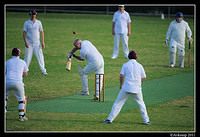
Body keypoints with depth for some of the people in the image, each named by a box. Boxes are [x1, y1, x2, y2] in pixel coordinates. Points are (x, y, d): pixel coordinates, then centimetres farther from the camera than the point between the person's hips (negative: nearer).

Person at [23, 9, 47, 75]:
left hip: (37, 43, 1)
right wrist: (25, 42, -13)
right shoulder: (26, 23, 1)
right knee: (27, 57, -1)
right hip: (29, 43, -1)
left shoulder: (38, 22, 5)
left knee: (40, 56, -3)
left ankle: (43, 70, 0)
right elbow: (24, 33, -2)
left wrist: (43, 42, -2)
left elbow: (41, 32, 6)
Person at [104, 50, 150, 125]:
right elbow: (144, 77, 9)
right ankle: (146, 120, 11)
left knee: (118, 103, 6)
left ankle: (110, 119, 2)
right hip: (137, 89, 1)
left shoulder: (125, 65, 1)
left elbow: (121, 76, -5)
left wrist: (121, 84, 10)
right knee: (141, 104, 16)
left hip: (126, 88, -1)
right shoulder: (139, 66, 5)